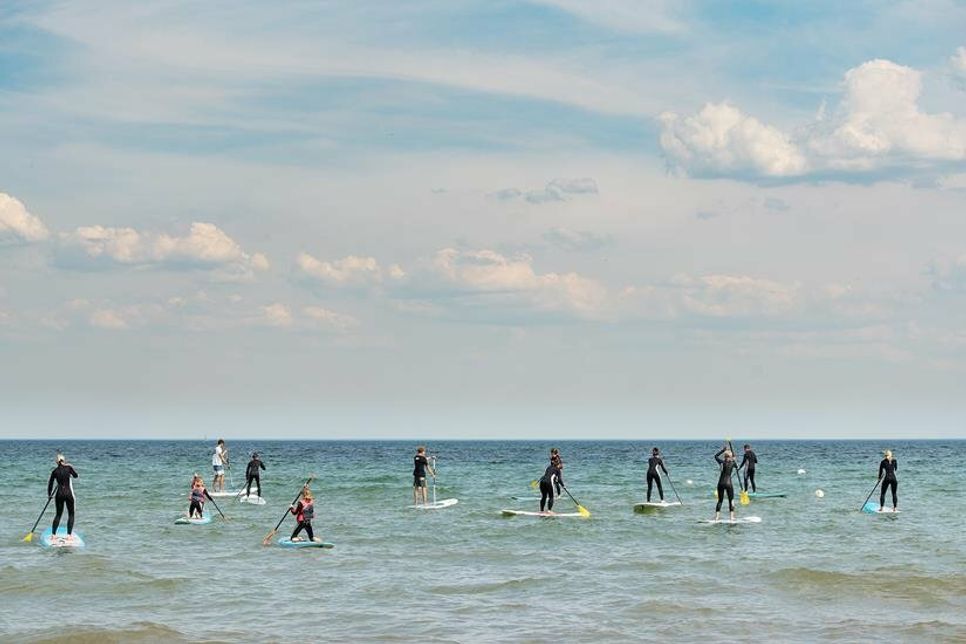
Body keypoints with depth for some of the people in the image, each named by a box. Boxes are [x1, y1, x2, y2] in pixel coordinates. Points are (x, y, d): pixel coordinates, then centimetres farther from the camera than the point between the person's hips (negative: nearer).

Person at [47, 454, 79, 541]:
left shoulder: (55, 471, 2)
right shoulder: (68, 467, -4)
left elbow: (50, 484, 8)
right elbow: (75, 475, 14)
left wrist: (49, 494, 22)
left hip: (59, 494, 2)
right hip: (68, 493, -2)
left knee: (58, 514, 14)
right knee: (71, 514, 7)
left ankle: (53, 534, 12)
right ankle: (69, 535, -1)